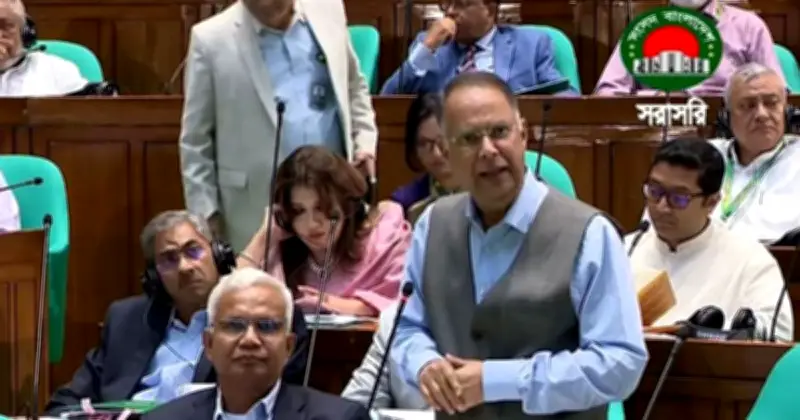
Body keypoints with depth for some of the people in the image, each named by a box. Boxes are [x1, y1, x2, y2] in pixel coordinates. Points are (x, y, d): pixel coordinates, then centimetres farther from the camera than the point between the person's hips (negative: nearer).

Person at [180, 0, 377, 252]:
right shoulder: (212, 39, -6)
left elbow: (353, 87, 20)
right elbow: (196, 141, -1)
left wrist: (364, 143, 6)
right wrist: (206, 213, -3)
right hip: (257, 210, -3)